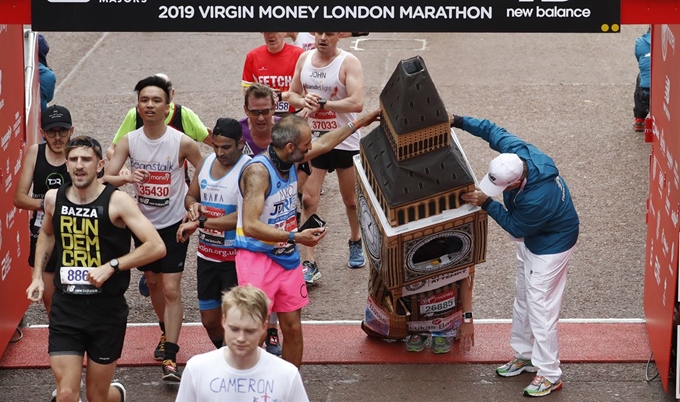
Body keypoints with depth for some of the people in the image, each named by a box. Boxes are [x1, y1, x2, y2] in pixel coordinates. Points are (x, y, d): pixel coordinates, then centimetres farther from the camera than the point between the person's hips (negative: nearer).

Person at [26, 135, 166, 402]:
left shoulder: (116, 202, -12)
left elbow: (156, 247, -18)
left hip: (107, 309, -2)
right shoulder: (54, 199, 1)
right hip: (66, 308, 3)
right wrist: (37, 276, 14)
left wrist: (111, 266, -22)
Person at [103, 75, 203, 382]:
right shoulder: (129, 141, -8)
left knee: (171, 288, -10)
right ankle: (166, 332, 43)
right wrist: (126, 178, -34)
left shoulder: (181, 143, -15)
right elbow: (105, 178, -14)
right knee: (153, 282, 19)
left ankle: (170, 358, -9)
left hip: (173, 224, -4)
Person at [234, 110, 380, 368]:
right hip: (257, 258, -8)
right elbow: (251, 226, -30)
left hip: (287, 257, 8)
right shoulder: (258, 171, -24)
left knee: (293, 327, 9)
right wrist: (296, 237, -31)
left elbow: (324, 144, 23)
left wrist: (359, 123, 30)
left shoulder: (289, 161, 2)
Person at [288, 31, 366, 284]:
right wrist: (305, 102, -14)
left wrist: (321, 104, -24)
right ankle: (310, 264, -4)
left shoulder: (349, 63, -15)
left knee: (351, 199, 14)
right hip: (312, 140, 3)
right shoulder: (304, 59, 2)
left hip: (345, 142, -3)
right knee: (308, 200, -6)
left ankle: (356, 242, 42)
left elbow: (357, 103, -25)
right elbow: (292, 94, 10)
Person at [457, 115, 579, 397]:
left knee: (540, 307, -4)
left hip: (551, 245, -9)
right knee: (523, 298, 20)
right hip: (531, 238, 9)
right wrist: (458, 121, -4)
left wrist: (487, 204, -22)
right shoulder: (517, 152, -23)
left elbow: (516, 228, -23)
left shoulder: (537, 199, -42)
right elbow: (491, 130, -4)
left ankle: (549, 375, 5)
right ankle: (525, 355, 35)